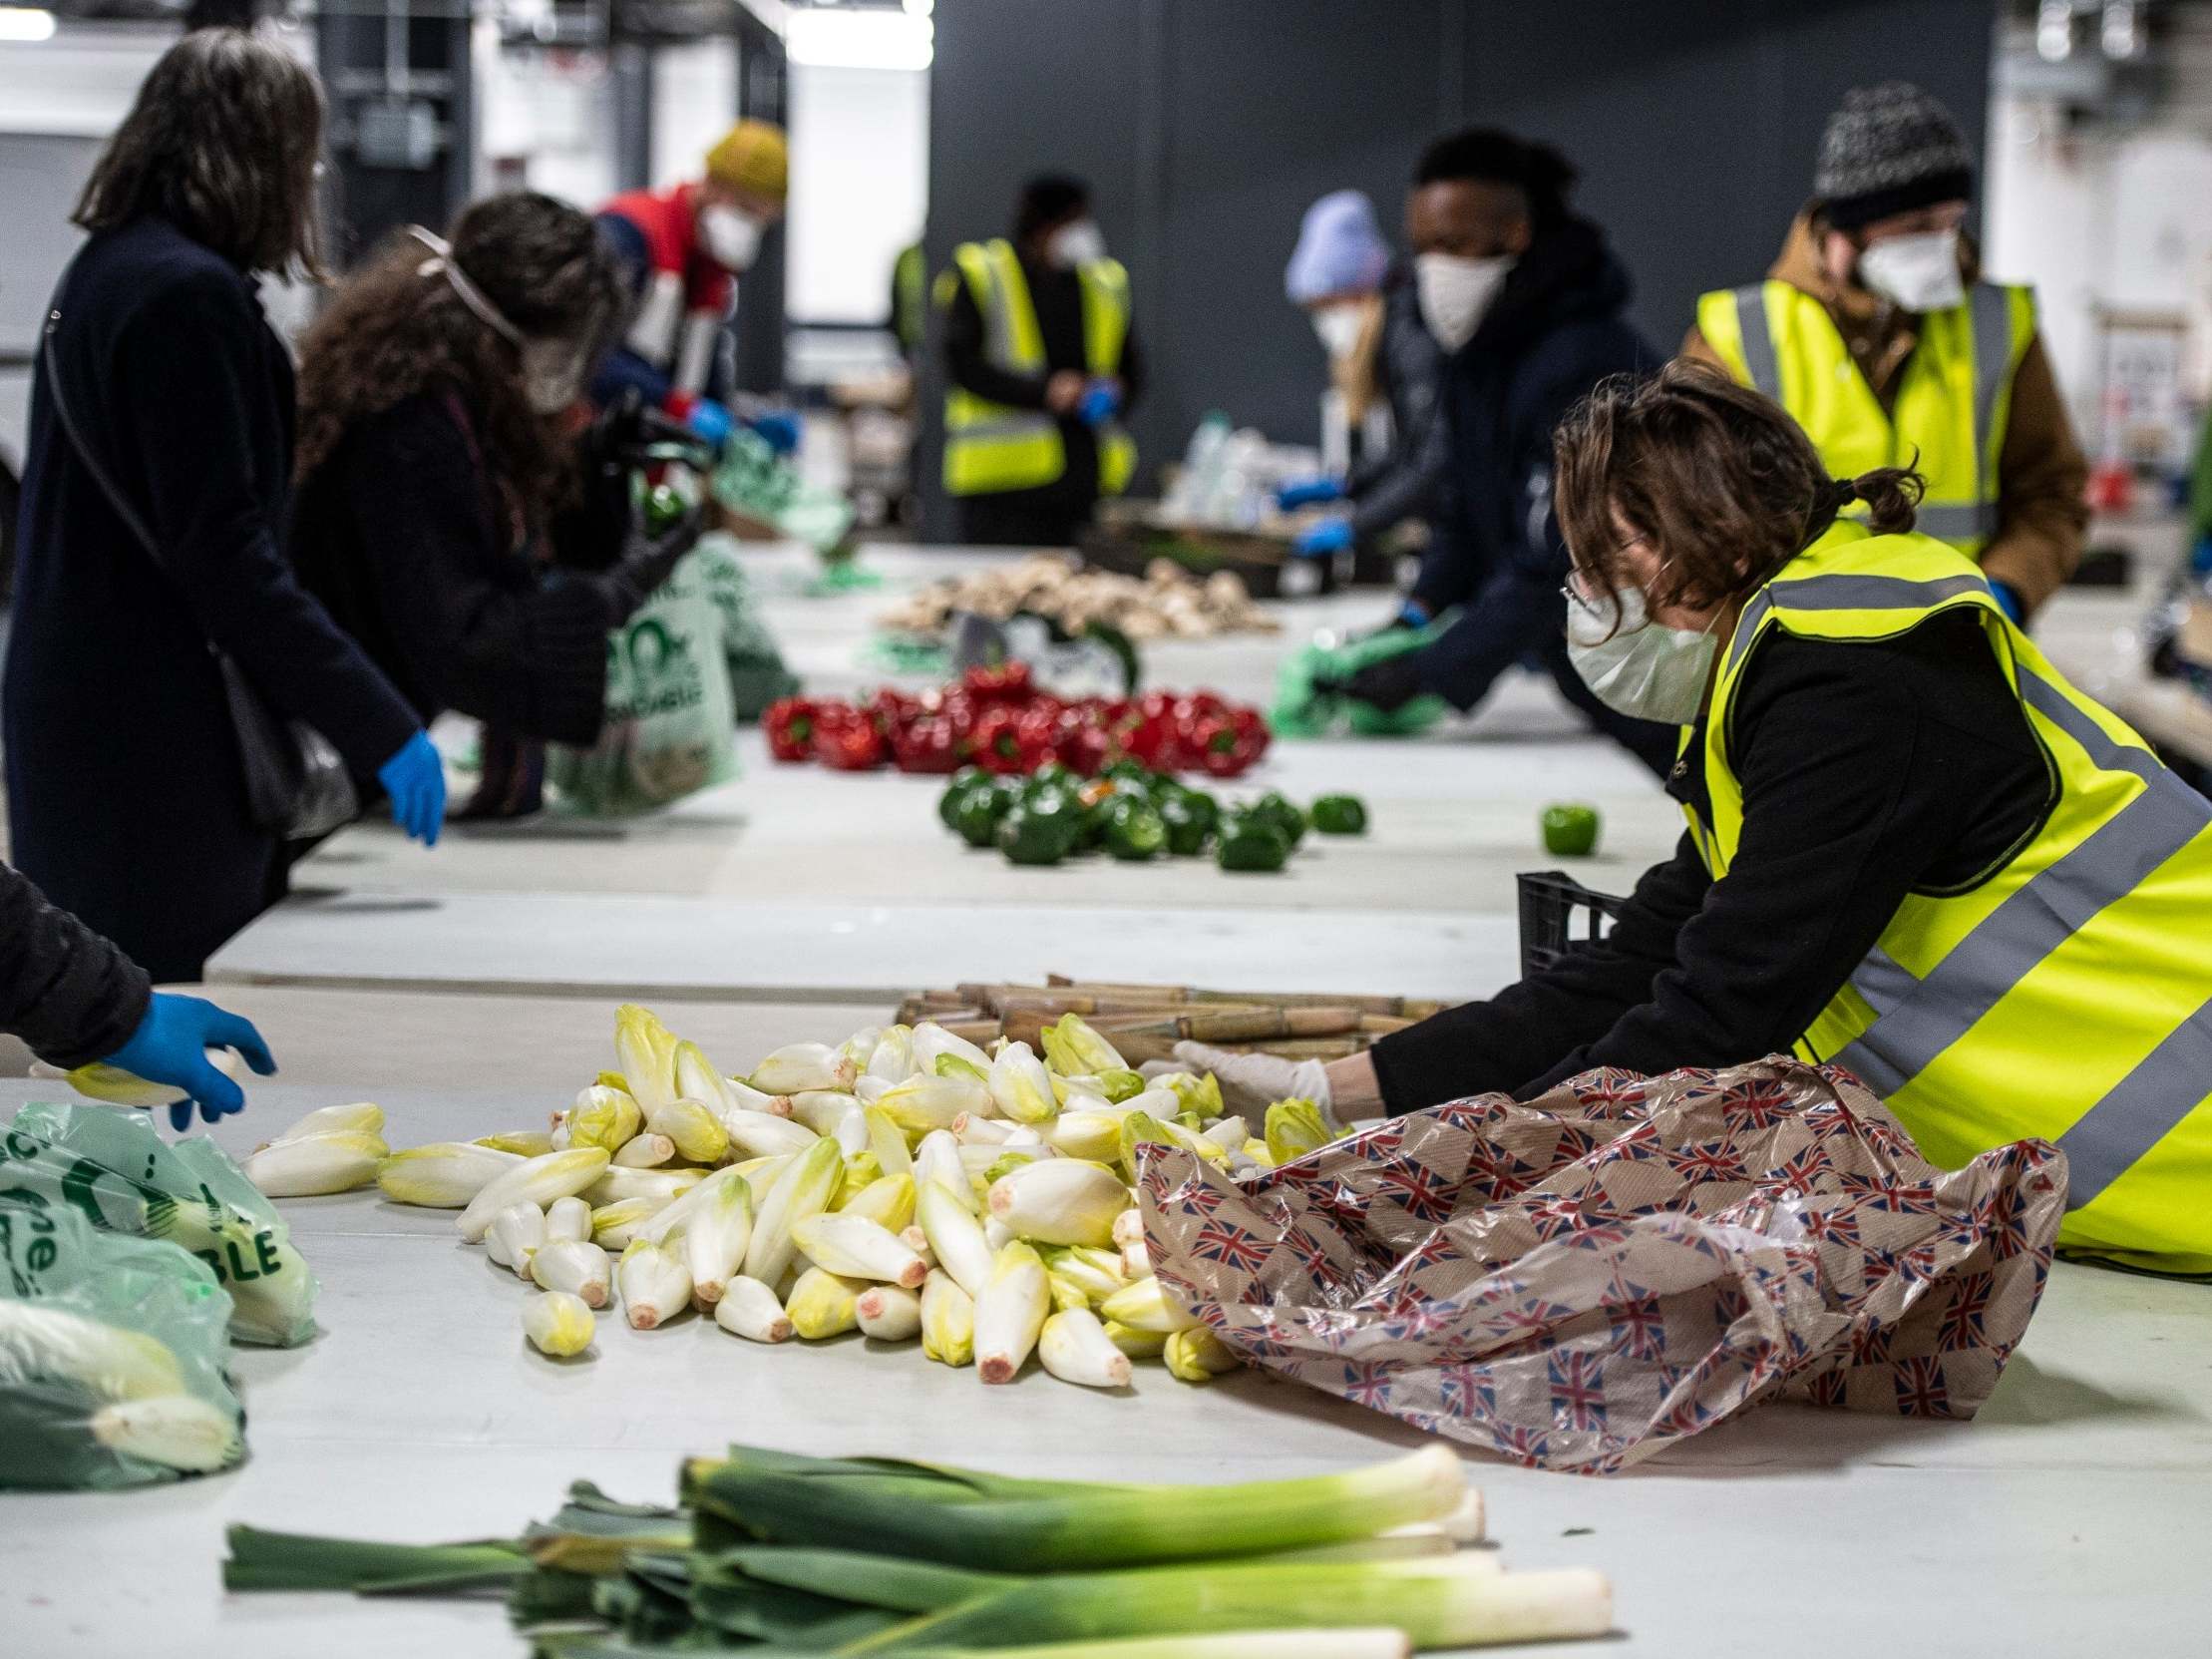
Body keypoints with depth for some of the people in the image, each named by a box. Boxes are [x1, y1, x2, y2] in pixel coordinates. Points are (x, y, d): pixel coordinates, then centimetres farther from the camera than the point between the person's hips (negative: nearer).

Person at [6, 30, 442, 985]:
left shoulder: (107, 268, 13)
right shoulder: (187, 291, -18)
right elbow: (220, 549, -22)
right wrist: (377, 724, -23)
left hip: (90, 710, 10)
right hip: (154, 728, -10)